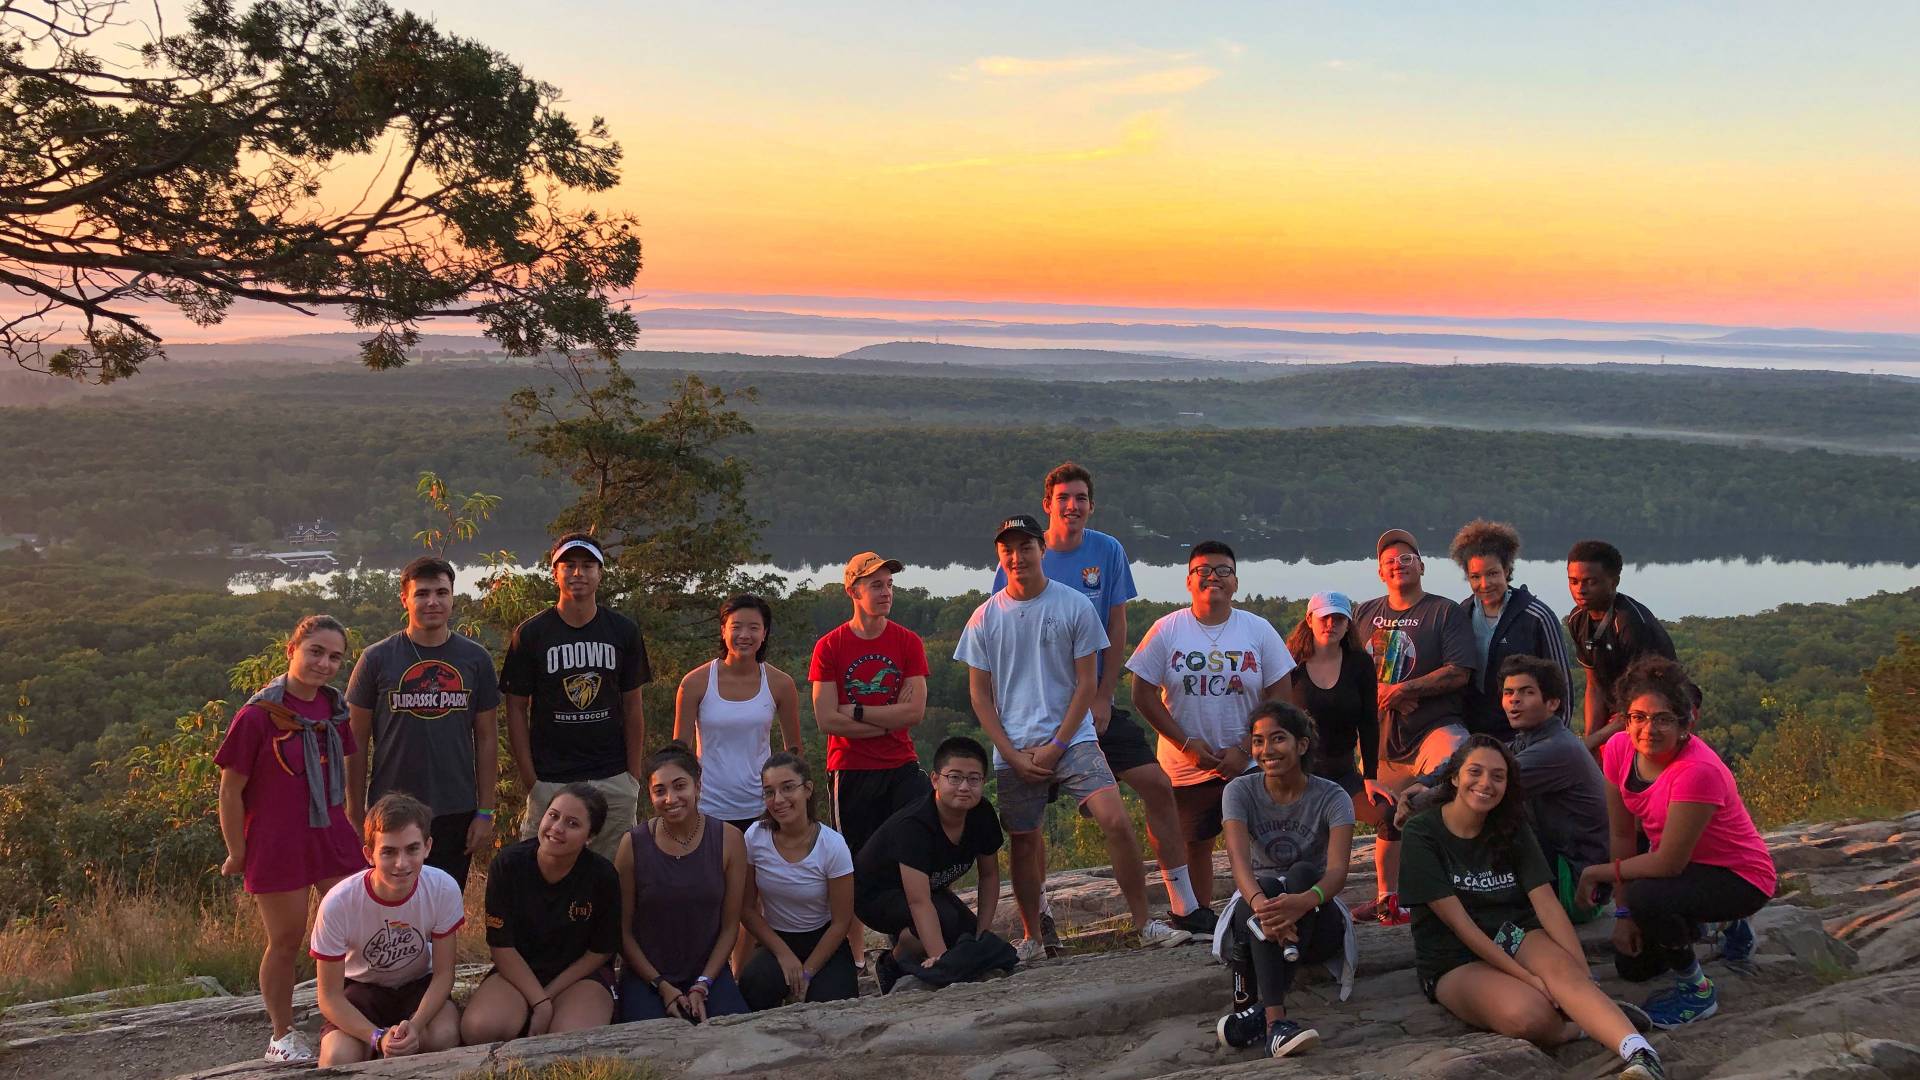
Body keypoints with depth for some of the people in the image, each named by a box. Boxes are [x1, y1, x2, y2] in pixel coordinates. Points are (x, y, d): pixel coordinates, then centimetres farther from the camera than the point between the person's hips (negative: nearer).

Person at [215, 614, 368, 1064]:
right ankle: (282, 1035, 26)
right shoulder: (258, 715, -14)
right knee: (286, 941, 7)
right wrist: (237, 853, -5)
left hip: (333, 839, 5)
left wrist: (351, 829, 14)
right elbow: (230, 790, -8)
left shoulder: (335, 709, 3)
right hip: (277, 847, -5)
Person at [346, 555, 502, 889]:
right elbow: (357, 742, 1)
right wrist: (356, 815, -1)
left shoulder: (476, 659, 2)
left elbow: (487, 739, 6)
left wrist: (485, 813, 2)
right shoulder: (377, 659, -2)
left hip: (456, 814, 1)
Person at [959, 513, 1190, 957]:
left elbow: (1086, 682, 0)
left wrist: (1057, 746, -8)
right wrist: (1012, 754, -4)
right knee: (1024, 841, 7)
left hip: (1072, 739, -1)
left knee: (1116, 820, -15)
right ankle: (1031, 938, 23)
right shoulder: (985, 618, 3)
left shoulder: (1074, 606, -1)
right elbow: (979, 693, 5)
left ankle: (1144, 924, -4)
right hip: (1013, 750, 2)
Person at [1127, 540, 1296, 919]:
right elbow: (1143, 693, -1)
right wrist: (1186, 743, -10)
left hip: (1249, 764, 0)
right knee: (1195, 844, 9)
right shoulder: (1167, 630, -1)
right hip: (1186, 766, 0)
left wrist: (1244, 749, -10)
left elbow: (1281, 696, 0)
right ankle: (1199, 917, 23)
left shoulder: (1259, 630, 1)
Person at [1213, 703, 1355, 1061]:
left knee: (1302, 872, -33)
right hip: (1254, 914, 0)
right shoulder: (1240, 792, -4)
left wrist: (1306, 900, -48)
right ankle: (1275, 1020, -47)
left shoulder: (1332, 797, -7)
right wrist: (1259, 903, -46)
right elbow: (1239, 859, -22)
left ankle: (1257, 1007, -41)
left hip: (1316, 921, 0)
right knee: (1266, 888, -34)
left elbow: (1337, 870, -24)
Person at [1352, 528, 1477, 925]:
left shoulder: (1445, 611, -1)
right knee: (1386, 821, 12)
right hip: (1382, 736, 5)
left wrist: (1405, 690, -16)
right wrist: (1379, 690, -6)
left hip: (1434, 728, -5)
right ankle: (1386, 899, 26)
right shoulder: (1366, 614, 13)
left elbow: (1459, 673, -10)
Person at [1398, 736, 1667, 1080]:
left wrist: (1582, 972, -20)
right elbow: (1458, 922, -15)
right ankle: (1597, 1023, -11)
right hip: (1456, 961, -4)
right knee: (1530, 1017, -35)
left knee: (1563, 967, -33)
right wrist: (1526, 976, -22)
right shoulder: (1422, 833, -9)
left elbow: (1547, 904, -5)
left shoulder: (1512, 829, 6)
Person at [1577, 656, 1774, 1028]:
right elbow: (1622, 835, -6)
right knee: (1632, 966, 11)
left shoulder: (1698, 771, -34)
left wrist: (1597, 872, -17)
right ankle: (1723, 924, 34)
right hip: (1682, 866, 8)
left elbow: (1668, 863, -29)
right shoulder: (1619, 749, -13)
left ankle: (1698, 992, -8)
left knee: (1645, 897, -34)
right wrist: (1622, 913, -9)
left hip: (1740, 878, -8)